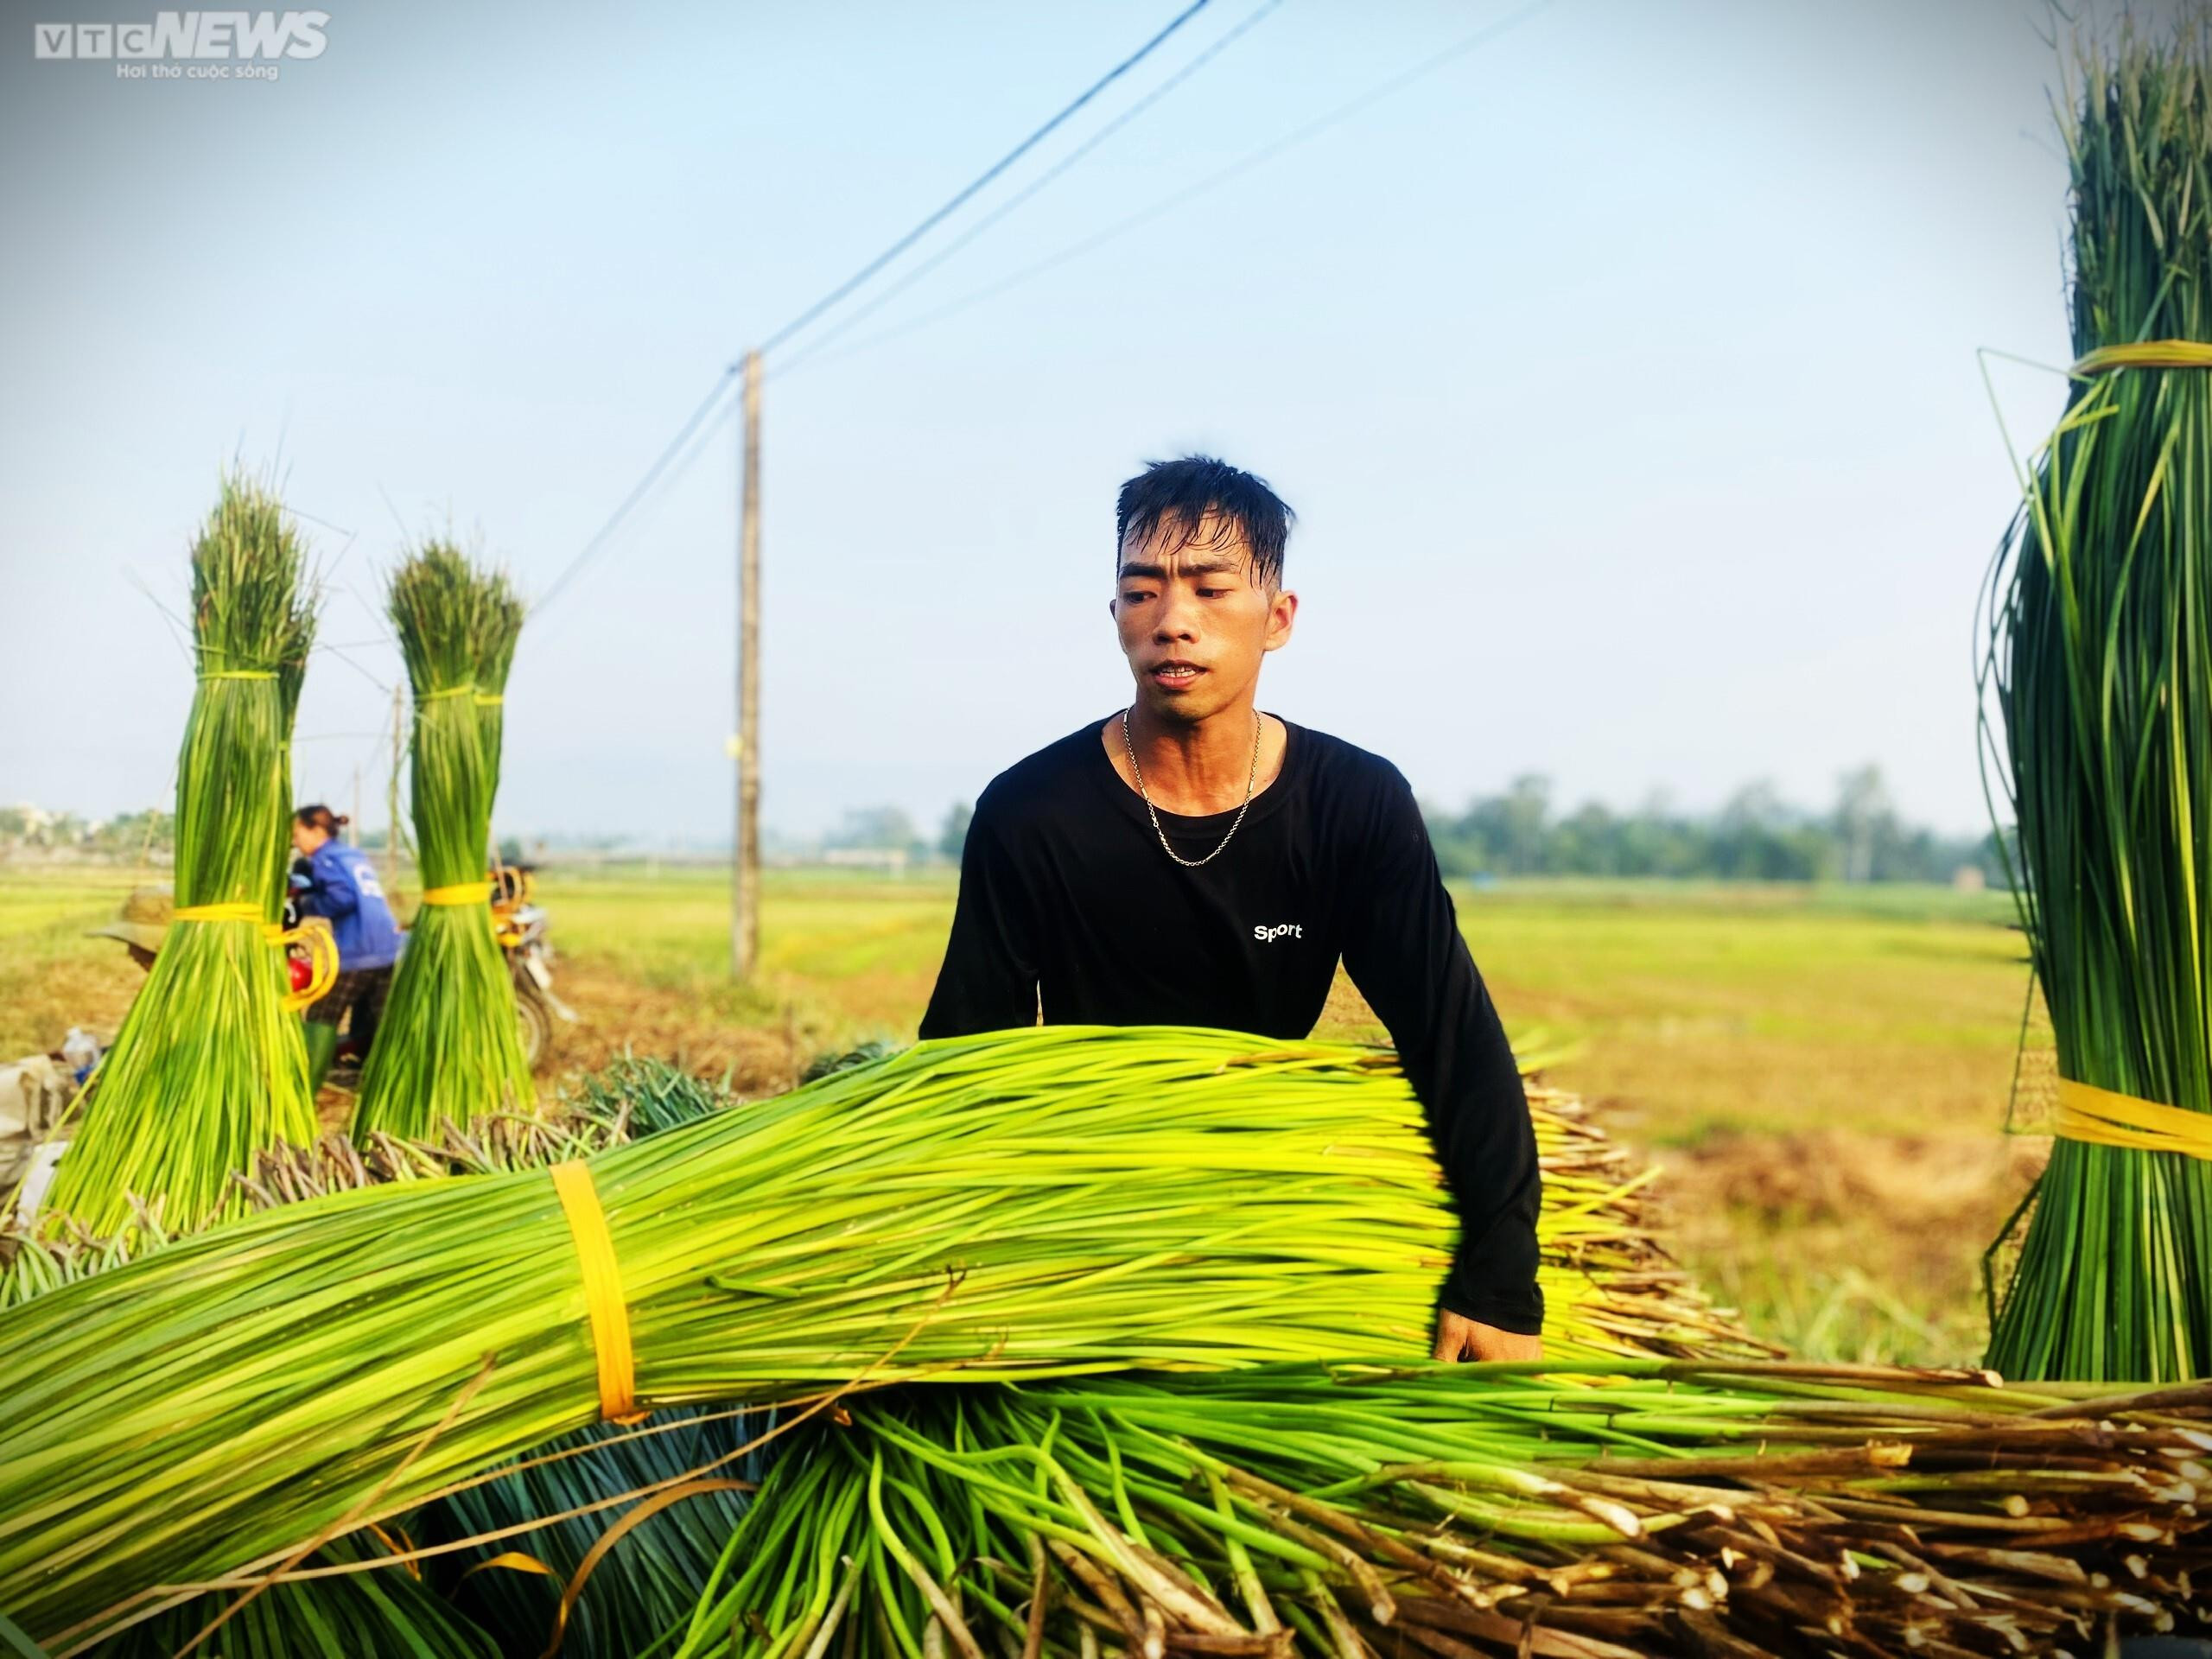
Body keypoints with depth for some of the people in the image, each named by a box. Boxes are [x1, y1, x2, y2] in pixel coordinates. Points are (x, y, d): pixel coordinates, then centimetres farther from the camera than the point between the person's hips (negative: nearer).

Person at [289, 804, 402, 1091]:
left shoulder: (325, 859, -3)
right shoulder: (356, 855, 20)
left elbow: (343, 898, -18)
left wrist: (306, 904, -4)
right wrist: (302, 888, 25)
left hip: (356, 953, -7)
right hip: (387, 949, 7)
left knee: (322, 1019, 5)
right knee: (375, 1026, 14)